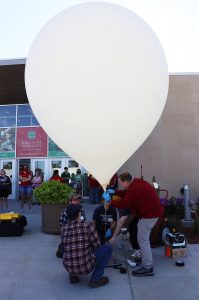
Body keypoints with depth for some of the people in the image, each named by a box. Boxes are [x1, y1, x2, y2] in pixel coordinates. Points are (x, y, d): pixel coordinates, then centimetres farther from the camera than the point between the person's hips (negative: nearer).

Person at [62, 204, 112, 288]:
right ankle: (95, 279, 8)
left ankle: (73, 274, 18)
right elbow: (97, 245, -3)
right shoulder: (87, 225, -13)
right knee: (108, 247, 11)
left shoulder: (64, 228, 2)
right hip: (85, 266, -6)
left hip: (68, 267, 6)